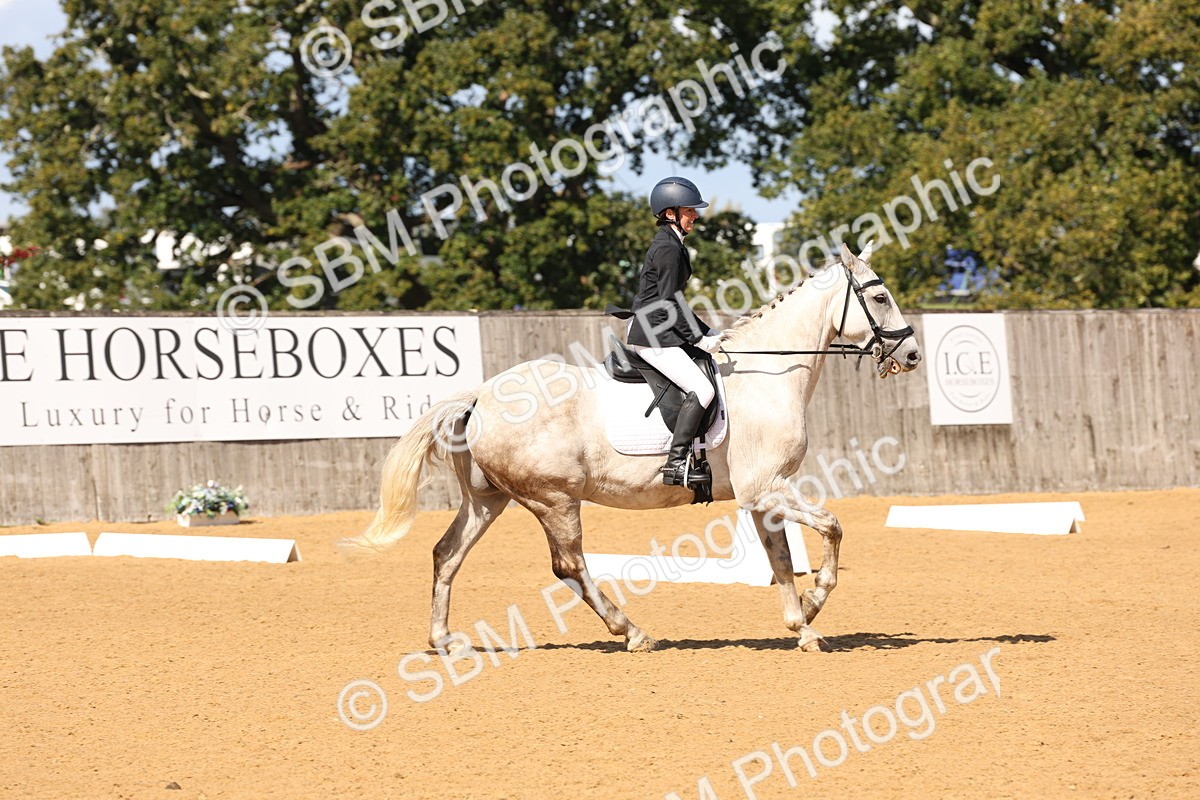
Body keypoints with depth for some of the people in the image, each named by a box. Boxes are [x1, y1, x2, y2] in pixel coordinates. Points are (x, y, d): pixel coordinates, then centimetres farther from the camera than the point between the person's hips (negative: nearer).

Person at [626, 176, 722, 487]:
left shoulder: (670, 244, 17)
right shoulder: (668, 248, -14)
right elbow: (670, 303, -19)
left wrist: (706, 332, 18)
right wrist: (698, 338, -15)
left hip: (659, 330, 11)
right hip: (652, 336, -11)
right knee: (702, 390, -19)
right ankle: (675, 463, -22)